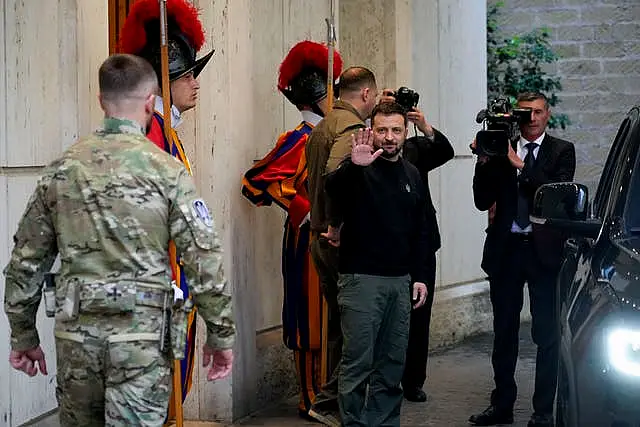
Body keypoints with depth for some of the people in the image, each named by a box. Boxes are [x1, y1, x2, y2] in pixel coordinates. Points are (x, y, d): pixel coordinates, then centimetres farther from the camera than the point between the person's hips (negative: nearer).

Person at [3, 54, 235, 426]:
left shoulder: (63, 169, 4)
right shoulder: (166, 170, -7)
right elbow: (205, 259, -9)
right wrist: (221, 335, 1)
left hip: (75, 333, 4)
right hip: (142, 335, -4)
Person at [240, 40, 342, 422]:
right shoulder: (300, 139, -13)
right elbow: (258, 180, -21)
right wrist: (302, 209, -19)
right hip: (310, 237, -8)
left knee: (328, 316, 13)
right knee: (311, 317, -1)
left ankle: (323, 390, 22)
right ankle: (310, 400, 7)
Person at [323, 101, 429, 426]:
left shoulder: (412, 175, 13)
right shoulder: (357, 170, -6)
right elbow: (333, 188, -29)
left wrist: (419, 276, 13)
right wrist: (353, 166, -47)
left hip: (400, 280, 6)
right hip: (361, 278, -6)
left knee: (393, 361, 10)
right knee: (358, 362, -4)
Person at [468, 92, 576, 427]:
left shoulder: (561, 151, 2)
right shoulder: (501, 151, 6)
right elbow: (482, 201, 2)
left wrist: (520, 165, -18)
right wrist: (485, 160, -10)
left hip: (544, 249, -3)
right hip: (507, 248, 3)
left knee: (546, 334, 0)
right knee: (504, 333, 13)